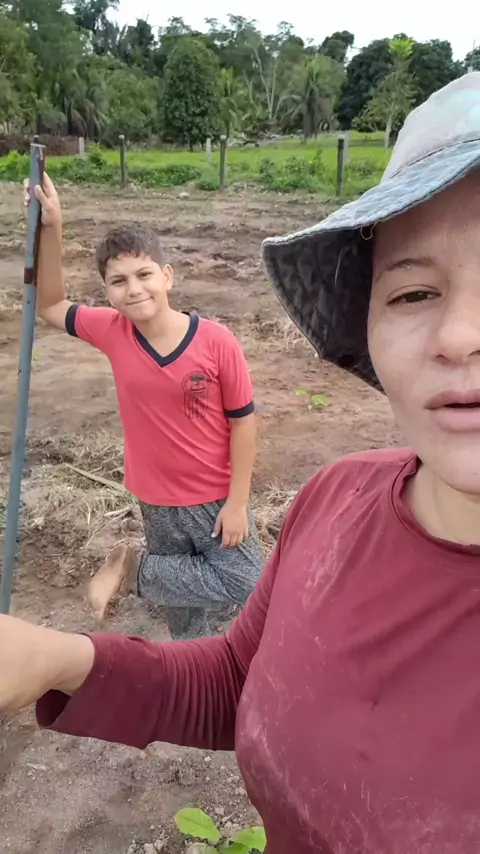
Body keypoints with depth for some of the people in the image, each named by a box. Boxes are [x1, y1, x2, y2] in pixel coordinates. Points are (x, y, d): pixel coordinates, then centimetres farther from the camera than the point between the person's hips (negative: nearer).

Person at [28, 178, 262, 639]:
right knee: (180, 602, 18)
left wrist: (237, 501, -11)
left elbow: (242, 421, -13)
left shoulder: (216, 342, -21)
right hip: (156, 502, 2)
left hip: (216, 499, -2)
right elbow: (51, 305, 3)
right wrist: (50, 230, -12)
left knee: (243, 586, 1)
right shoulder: (112, 332, -11)